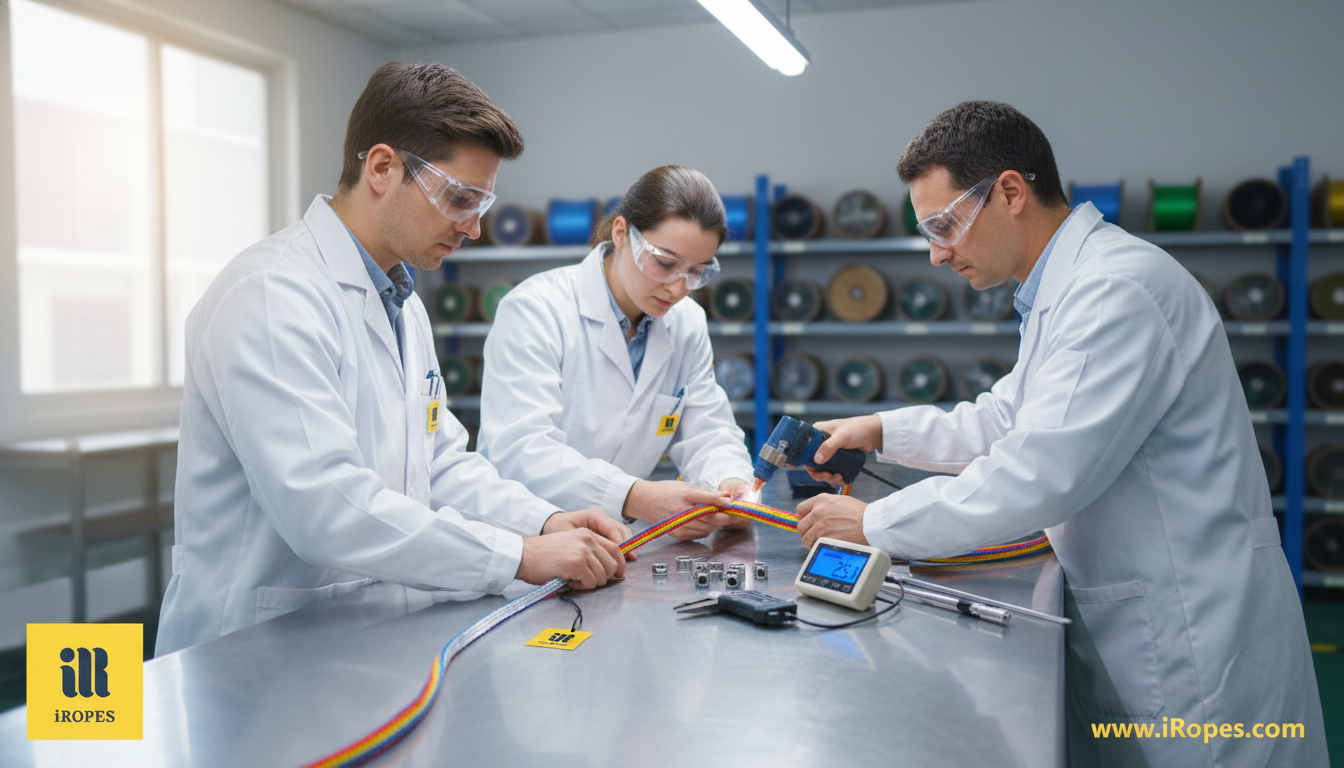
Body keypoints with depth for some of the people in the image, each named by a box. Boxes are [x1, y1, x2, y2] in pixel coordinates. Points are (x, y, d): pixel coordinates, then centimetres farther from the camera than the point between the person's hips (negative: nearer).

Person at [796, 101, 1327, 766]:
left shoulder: (1120, 287, -23)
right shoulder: (1061, 290, 10)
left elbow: (1040, 473, -28)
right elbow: (1006, 418, 19)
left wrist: (875, 525, -20)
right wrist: (882, 431, 9)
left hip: (1190, 646, -9)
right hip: (1126, 623, 9)